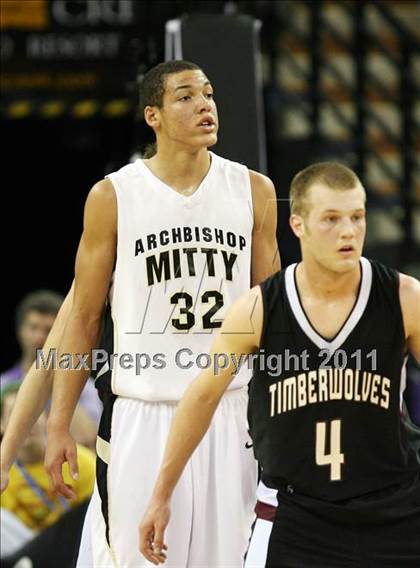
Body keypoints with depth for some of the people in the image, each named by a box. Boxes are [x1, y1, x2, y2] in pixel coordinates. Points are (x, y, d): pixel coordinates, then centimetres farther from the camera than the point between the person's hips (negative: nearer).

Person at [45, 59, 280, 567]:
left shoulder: (254, 192, 4)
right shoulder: (113, 197, -2)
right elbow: (84, 317, 3)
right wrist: (59, 425, -1)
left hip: (231, 412, 2)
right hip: (142, 414, -2)